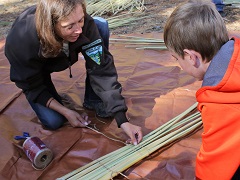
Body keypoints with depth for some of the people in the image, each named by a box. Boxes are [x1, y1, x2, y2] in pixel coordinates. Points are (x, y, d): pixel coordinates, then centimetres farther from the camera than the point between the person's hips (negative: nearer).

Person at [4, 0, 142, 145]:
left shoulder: (85, 24, -36)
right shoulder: (20, 40, -39)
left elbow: (102, 70, -35)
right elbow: (32, 85, -23)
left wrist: (123, 120, -39)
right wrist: (66, 112, -26)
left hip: (63, 55, 3)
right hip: (33, 70, -2)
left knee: (101, 25, -25)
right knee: (54, 121, -18)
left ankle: (93, 100, -12)